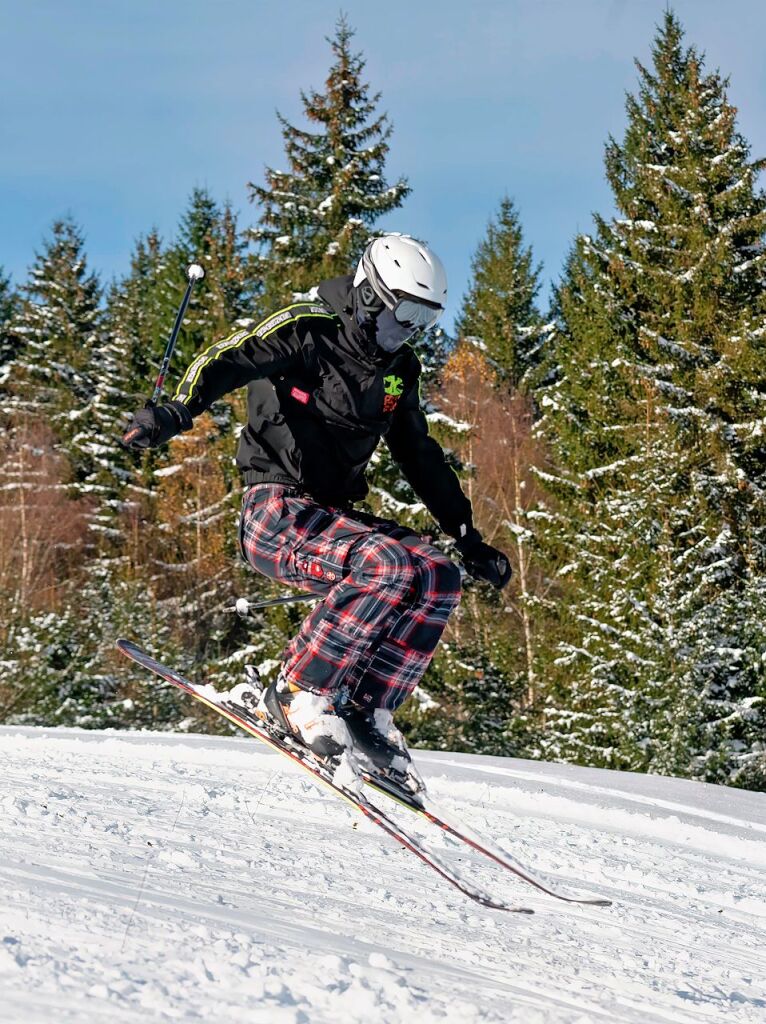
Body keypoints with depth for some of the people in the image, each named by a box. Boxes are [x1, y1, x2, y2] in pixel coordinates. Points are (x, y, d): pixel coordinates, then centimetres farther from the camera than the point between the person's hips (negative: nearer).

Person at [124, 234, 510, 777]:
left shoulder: (398, 370, 15)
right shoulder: (309, 329, -7)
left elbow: (421, 457, 25)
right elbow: (227, 361, -21)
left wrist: (469, 537, 23)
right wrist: (177, 412, -41)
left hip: (332, 516, 8)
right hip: (276, 515, -8)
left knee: (439, 579, -11)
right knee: (389, 565, -31)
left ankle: (367, 710, -7)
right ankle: (300, 695, -20)